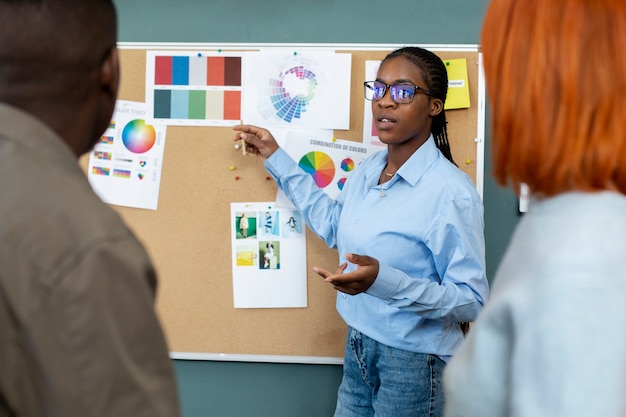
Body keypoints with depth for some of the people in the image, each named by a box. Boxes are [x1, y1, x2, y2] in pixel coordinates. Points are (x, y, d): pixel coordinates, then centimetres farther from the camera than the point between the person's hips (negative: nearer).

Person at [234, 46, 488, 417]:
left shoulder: (450, 191, -21)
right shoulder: (369, 171, 4)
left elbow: (473, 301, -20)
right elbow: (334, 225, 23)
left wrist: (385, 281, -32)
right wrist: (276, 158, 22)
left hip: (414, 359, -7)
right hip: (359, 347, 7)